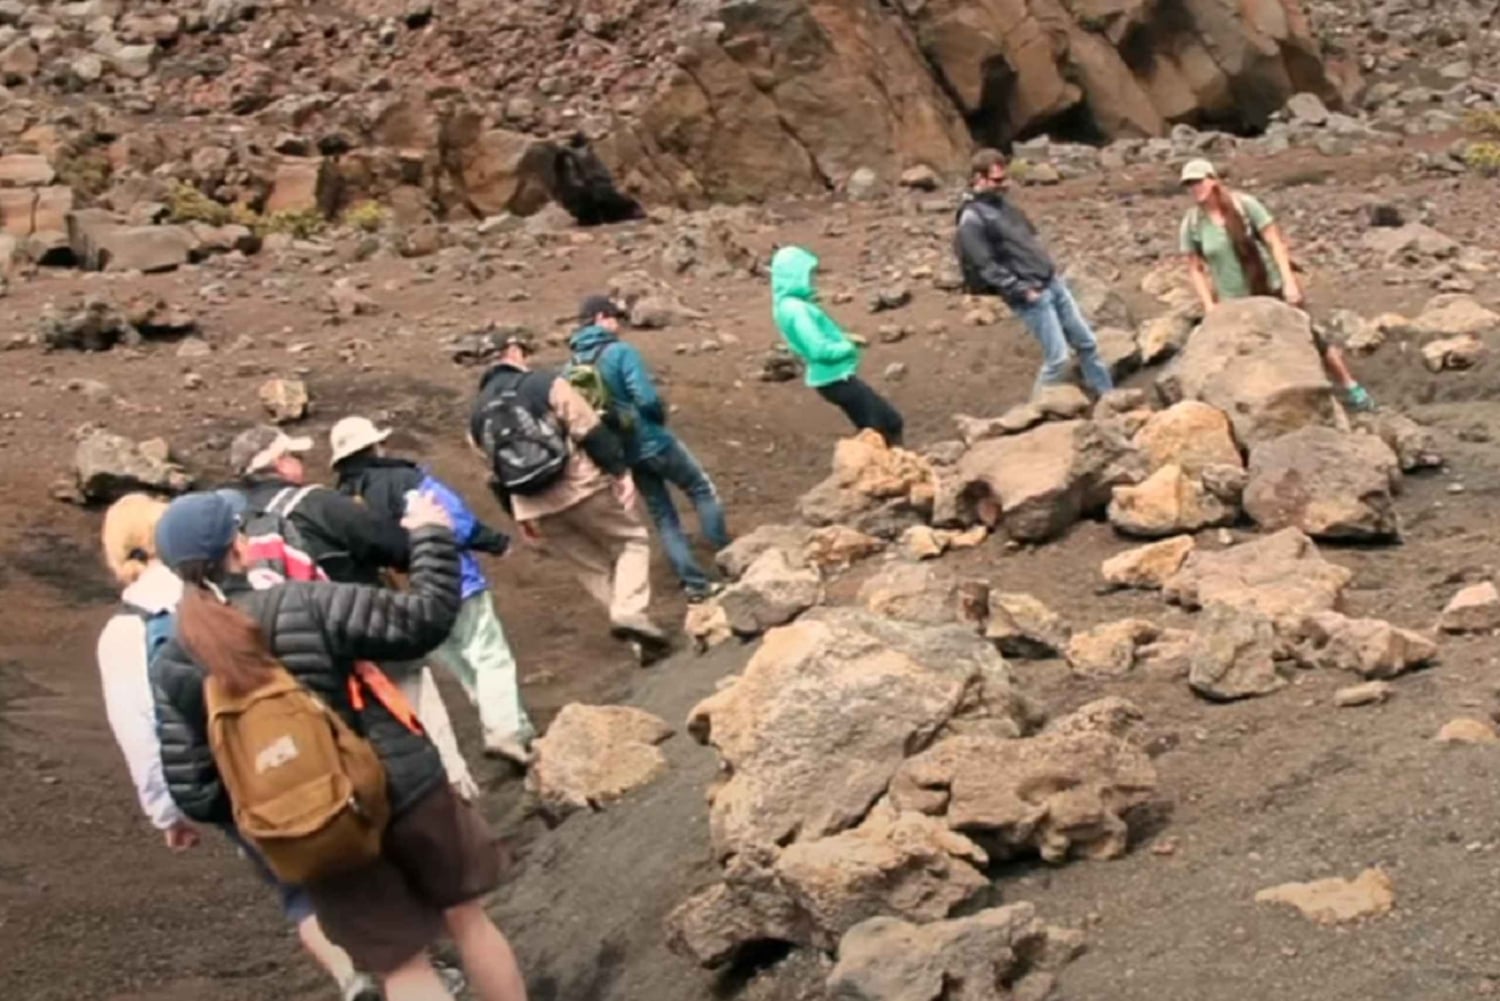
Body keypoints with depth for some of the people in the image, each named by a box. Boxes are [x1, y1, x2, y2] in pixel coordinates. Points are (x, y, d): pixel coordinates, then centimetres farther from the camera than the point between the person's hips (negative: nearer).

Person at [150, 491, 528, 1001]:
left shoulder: (171, 671, -8)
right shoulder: (303, 605, -17)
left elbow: (193, 792, -7)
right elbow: (425, 620, -13)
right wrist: (430, 536, 2)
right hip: (403, 789, -2)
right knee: (466, 917, 21)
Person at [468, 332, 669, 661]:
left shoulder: (478, 417, 11)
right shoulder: (546, 384, -4)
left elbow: (498, 474, 16)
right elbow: (590, 431, -10)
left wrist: (519, 516, 23)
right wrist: (620, 470, -7)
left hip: (533, 507, 5)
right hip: (579, 486, -5)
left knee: (592, 566, 18)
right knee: (632, 541, 13)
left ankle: (637, 635, 11)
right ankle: (631, 614, -10)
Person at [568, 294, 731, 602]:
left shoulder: (573, 365, 1)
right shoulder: (621, 352, -17)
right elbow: (647, 399, -25)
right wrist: (661, 417, -3)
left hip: (624, 452, 6)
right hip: (652, 441, -6)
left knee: (663, 518, 14)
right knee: (702, 490, 16)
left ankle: (695, 584, 13)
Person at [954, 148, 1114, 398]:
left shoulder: (1002, 203, 11)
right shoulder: (972, 220, -16)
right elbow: (986, 267, -20)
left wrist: (1049, 269, 13)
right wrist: (1023, 291, -19)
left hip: (1053, 282, 9)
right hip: (1030, 296, -9)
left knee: (1087, 342, 13)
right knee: (1058, 358, -7)